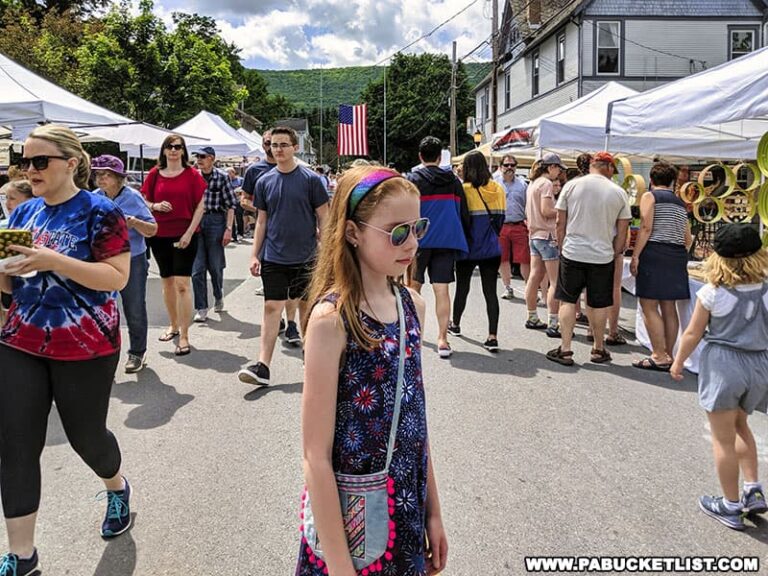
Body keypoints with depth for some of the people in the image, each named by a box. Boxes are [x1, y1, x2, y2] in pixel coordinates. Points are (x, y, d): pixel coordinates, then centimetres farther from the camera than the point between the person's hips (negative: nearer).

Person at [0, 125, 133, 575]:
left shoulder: (99, 212, -10)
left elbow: (118, 277, -17)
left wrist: (53, 260, -25)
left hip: (85, 348, -5)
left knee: (85, 434, 11)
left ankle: (118, 487, 45)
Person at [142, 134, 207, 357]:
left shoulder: (192, 175, -2)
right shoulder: (154, 174, 6)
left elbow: (200, 206, -3)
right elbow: (144, 202, 11)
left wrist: (189, 232, -11)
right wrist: (156, 206, -11)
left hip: (185, 234, -4)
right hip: (160, 235, 4)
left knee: (182, 283, -9)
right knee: (167, 281, 14)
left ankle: (184, 337, -5)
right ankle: (174, 325, 31)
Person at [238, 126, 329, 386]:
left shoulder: (311, 179, -4)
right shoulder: (265, 182, 6)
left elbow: (323, 218, -1)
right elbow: (261, 221, 10)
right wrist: (255, 255, 6)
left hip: (305, 257, -2)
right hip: (273, 257, 2)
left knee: (306, 306, 12)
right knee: (272, 307, -3)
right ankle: (263, 366, -4)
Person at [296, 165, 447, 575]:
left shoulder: (412, 305, -1)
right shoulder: (331, 318, -20)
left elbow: (415, 421, 7)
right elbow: (316, 457, -19)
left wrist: (432, 511, 10)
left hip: (409, 509, 6)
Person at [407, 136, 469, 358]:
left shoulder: (413, 179, -2)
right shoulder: (453, 180, 8)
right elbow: (463, 213, 10)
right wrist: (463, 241, 18)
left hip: (420, 240, -2)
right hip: (447, 240, 2)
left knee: (414, 286, 16)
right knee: (442, 290, -1)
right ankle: (442, 338, -6)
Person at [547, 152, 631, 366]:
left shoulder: (572, 185, -1)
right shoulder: (618, 193, 1)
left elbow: (560, 223, 2)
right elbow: (622, 232, 4)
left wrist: (562, 248, 12)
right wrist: (615, 254, 15)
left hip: (572, 252, 0)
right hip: (603, 255, 1)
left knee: (568, 300, 7)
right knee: (599, 304, 10)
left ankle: (565, 350, 5)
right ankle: (599, 350, 23)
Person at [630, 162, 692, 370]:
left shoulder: (650, 196, 0)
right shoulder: (680, 203, 20)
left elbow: (646, 228, -12)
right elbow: (687, 239, 20)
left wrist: (635, 255, -12)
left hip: (654, 253, -7)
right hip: (678, 256, 7)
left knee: (649, 306, -5)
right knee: (669, 308, 8)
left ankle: (659, 356, -8)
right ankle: (668, 355, 12)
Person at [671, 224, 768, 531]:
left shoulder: (711, 293, -13)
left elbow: (692, 335, -6)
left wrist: (678, 362, 9)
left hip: (723, 364, -5)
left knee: (723, 438, 8)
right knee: (740, 426, 28)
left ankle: (731, 506, 17)